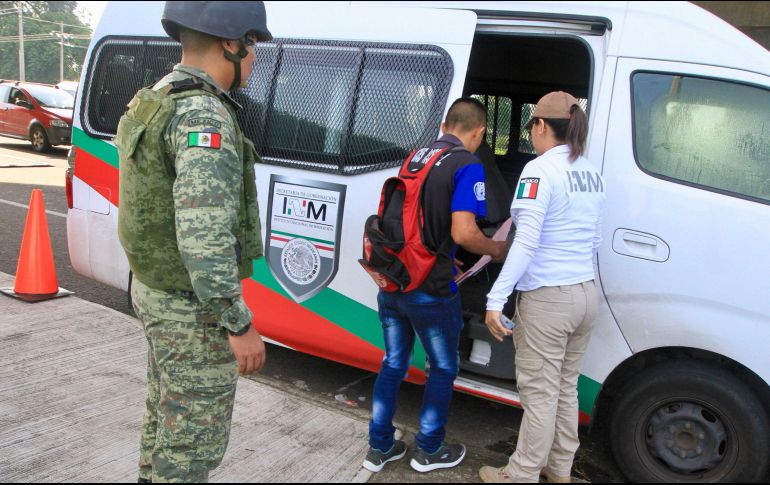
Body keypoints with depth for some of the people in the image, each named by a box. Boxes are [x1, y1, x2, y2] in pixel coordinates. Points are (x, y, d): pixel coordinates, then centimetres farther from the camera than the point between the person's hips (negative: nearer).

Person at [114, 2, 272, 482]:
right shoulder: (203, 115, -23)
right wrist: (240, 326, -24)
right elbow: (203, 238, -30)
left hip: (156, 291, 10)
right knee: (193, 440, 5)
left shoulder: (156, 101, 8)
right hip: (193, 312, -10)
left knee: (166, 416, 26)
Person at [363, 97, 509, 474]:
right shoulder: (467, 166, -12)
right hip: (430, 291, -6)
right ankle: (429, 450, 26)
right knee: (443, 369, 14)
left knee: (393, 364, 19)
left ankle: (379, 447, 27)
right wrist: (496, 250, -4)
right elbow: (463, 233, -23)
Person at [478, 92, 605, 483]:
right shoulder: (592, 174, 11)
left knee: (539, 392, 3)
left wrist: (496, 299, -22)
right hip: (585, 293, 8)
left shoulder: (541, 170, -14)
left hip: (547, 298, -8)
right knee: (566, 387, 20)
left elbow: (526, 242, -22)